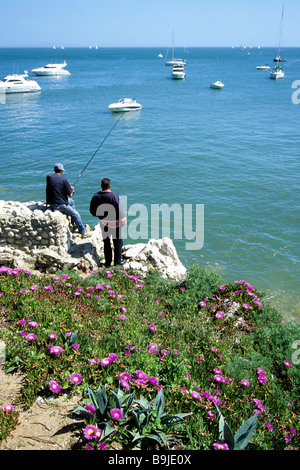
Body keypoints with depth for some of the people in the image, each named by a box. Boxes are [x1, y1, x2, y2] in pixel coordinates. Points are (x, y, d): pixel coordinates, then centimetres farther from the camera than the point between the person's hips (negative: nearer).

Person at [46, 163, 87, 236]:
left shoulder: (48, 177, 0)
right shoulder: (63, 179, -15)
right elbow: (70, 194, -11)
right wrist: (71, 189, 13)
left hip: (51, 203, 7)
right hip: (60, 205, -7)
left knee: (71, 201, 31)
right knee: (76, 215, 11)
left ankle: (73, 222, 39)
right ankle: (83, 232, 22)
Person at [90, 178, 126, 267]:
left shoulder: (96, 196, -8)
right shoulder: (114, 196, -22)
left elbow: (92, 210, 1)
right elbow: (119, 210, -19)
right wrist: (122, 220, -3)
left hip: (103, 222, 4)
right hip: (114, 222, -4)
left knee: (106, 242, 18)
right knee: (118, 241, 13)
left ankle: (108, 262, 26)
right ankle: (117, 261, 21)